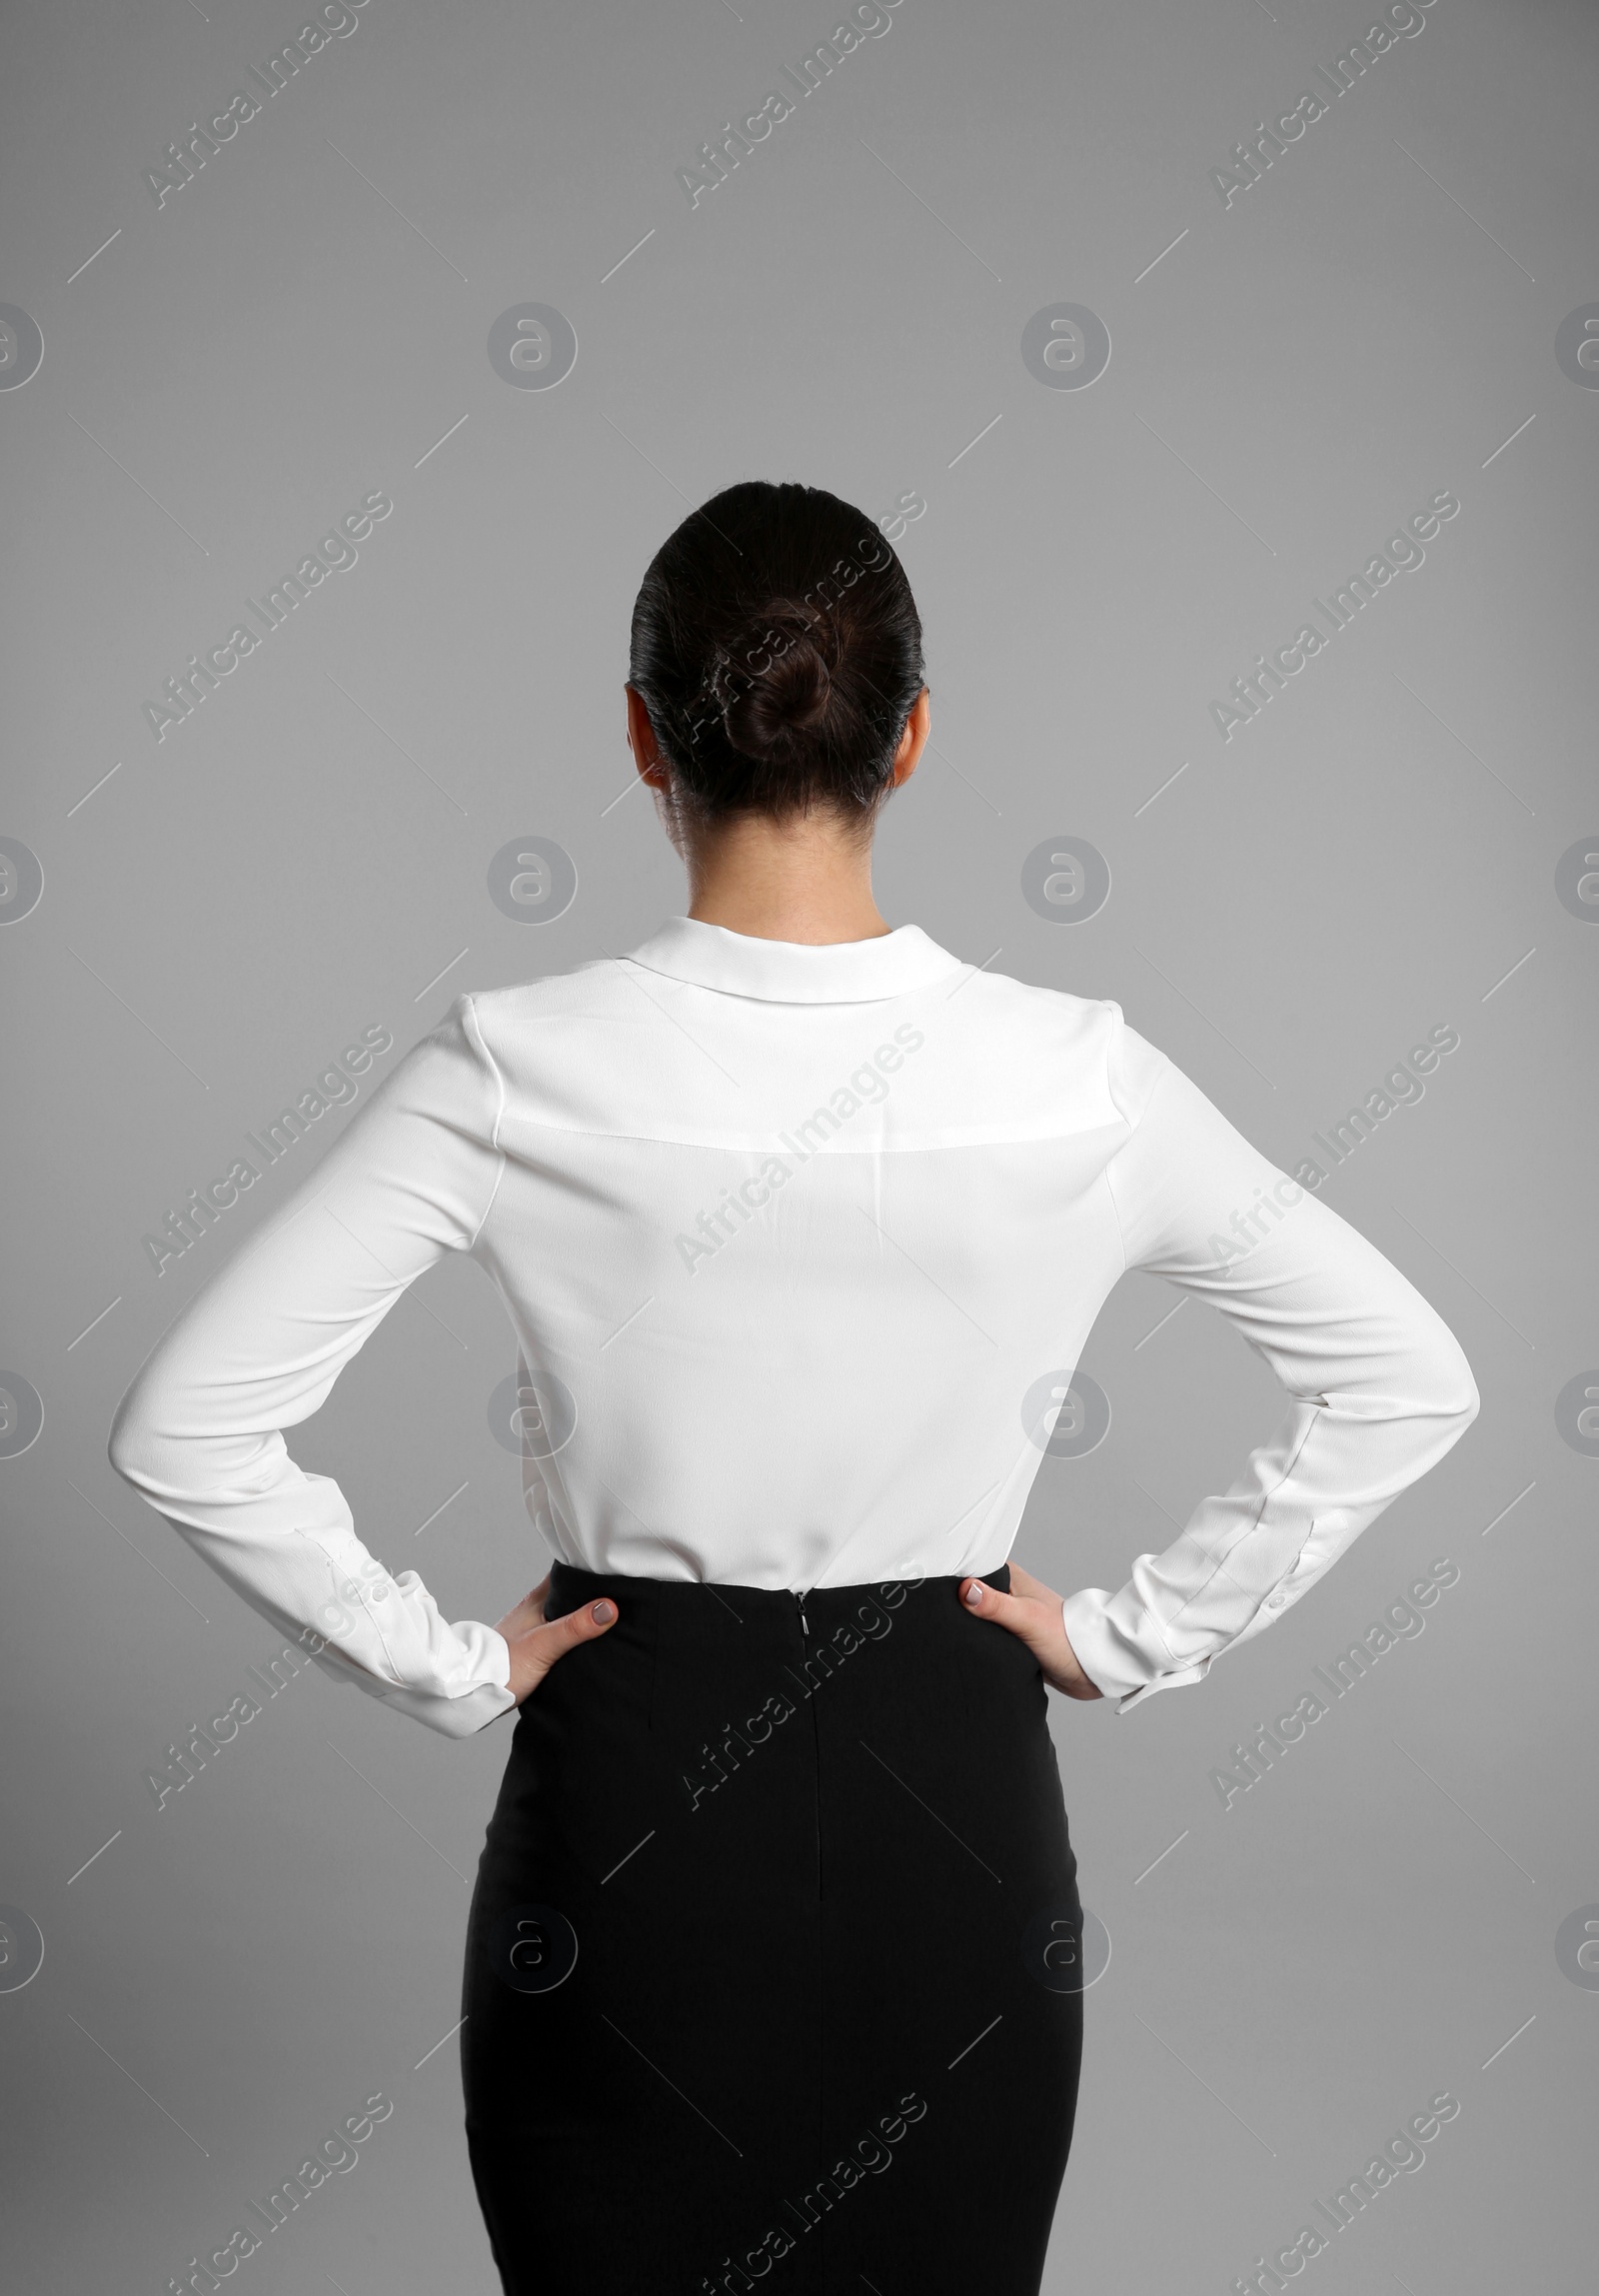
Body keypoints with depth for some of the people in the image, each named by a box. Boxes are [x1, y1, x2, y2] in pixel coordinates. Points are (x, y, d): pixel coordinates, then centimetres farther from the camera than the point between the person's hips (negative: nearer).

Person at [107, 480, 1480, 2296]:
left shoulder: (516, 1073, -15)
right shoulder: (1076, 1081, -12)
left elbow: (185, 1429, -14)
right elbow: (1408, 1384, -2)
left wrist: (441, 1664, -4)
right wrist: (1137, 1637, 2)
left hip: (627, 1810, -1)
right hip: (955, 1816, 1)